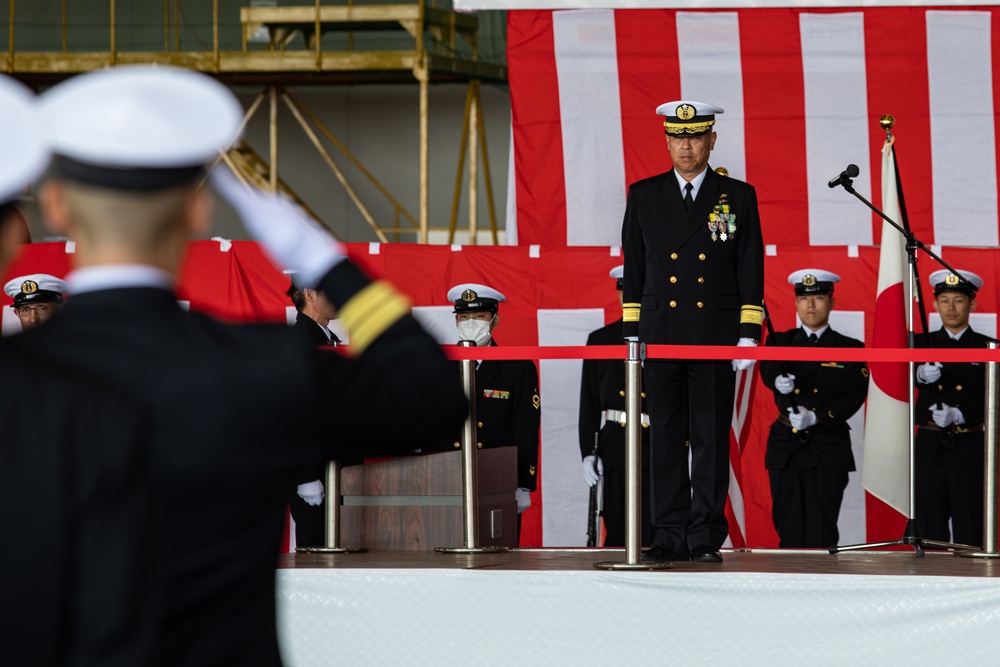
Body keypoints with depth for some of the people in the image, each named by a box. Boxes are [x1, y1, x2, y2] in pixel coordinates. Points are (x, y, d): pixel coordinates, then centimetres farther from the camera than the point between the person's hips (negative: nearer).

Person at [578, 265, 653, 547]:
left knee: (655, 532, -7)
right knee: (618, 532, 2)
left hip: (659, 450, -2)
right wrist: (588, 453, 2)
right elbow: (589, 403, 10)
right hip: (616, 447, 2)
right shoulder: (600, 340, 11)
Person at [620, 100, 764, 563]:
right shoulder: (643, 196, 9)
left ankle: (707, 537, 3)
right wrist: (633, 334, 4)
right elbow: (634, 268, 10)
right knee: (665, 437, 2)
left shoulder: (738, 197, 5)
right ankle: (670, 536, 6)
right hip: (661, 337, 1)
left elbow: (751, 273, 4)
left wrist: (748, 336, -3)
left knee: (712, 437, -1)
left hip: (716, 339, -1)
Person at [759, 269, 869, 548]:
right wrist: (778, 382, -35)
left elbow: (853, 396, -4)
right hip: (785, 449, 2)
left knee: (821, 533, -7)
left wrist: (816, 418, -20)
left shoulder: (850, 349, 7)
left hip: (828, 451, -1)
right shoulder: (780, 342, 11)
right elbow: (768, 370, -10)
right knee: (789, 530, 0)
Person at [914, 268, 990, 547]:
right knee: (930, 528, 3)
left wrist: (958, 415, -21)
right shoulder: (923, 344, 9)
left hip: (970, 449, -2)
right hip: (931, 448, 2)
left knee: (969, 531, -5)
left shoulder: (987, 348, 4)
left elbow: (990, 401, -3)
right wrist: (921, 374, -34)